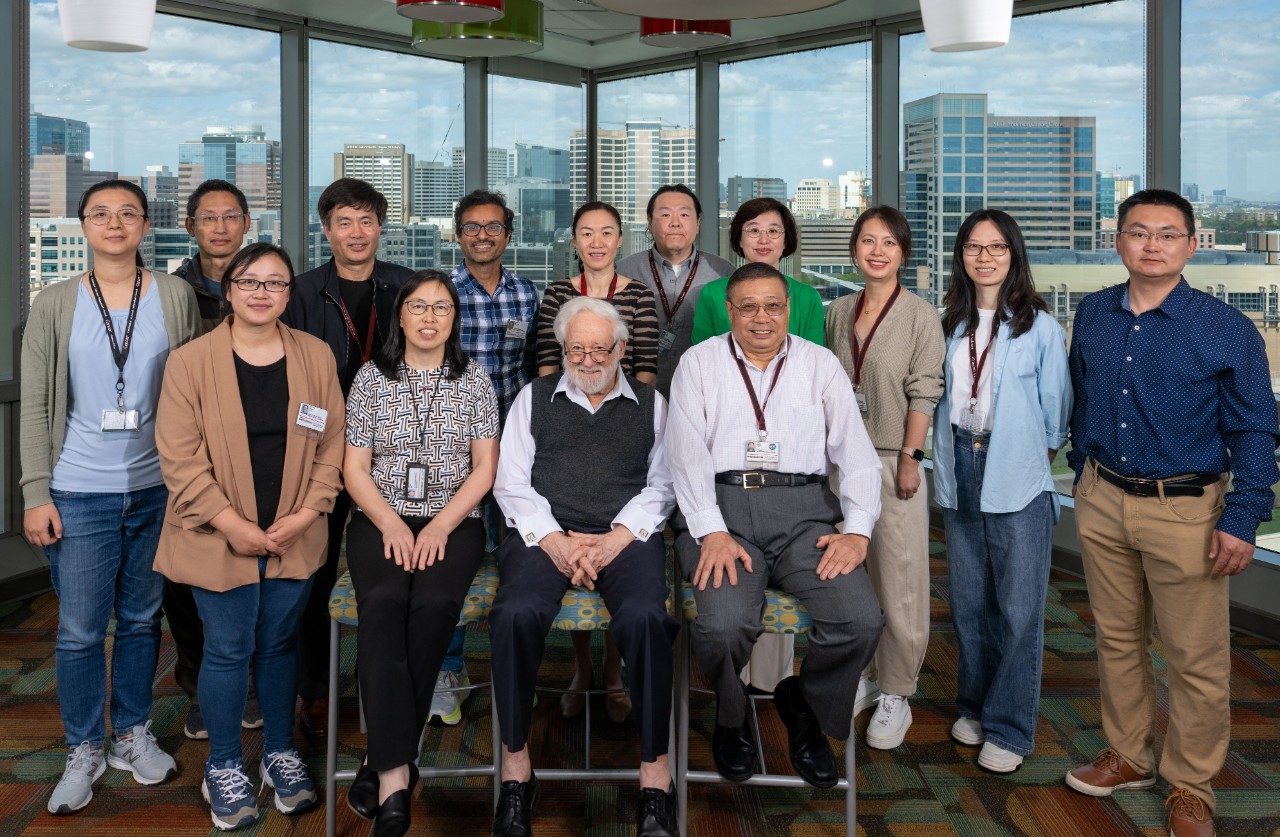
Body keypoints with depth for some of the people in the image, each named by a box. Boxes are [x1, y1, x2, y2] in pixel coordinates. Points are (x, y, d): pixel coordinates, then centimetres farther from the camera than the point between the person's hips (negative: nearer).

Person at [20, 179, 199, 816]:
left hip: (157, 490, 1)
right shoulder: (54, 304, 0)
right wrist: (36, 493, -4)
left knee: (141, 620, 13)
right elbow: (36, 406, 0)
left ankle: (133, 735, 30)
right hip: (79, 494, -1)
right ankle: (84, 752, 21)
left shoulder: (175, 296, 1)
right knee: (79, 631, 3)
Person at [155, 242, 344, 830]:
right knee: (228, 650, 5)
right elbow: (179, 456, -10)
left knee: (279, 644, 14)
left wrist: (306, 513, -7)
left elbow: (331, 443, 4)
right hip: (221, 537, -2)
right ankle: (224, 768, 23)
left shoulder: (316, 357, 1)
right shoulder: (190, 361, -7)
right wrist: (234, 526, -15)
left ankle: (280, 753, 31)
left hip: (293, 536, 3)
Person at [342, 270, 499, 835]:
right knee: (382, 605, -31)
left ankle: (385, 761, -22)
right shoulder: (371, 377, 9)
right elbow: (355, 468, 6)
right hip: (382, 519, 0)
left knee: (432, 606, -31)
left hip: (453, 521, 0)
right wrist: (392, 523, -11)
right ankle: (396, 777, -35)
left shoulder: (474, 380, 8)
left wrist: (439, 527, -11)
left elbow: (484, 469, 3)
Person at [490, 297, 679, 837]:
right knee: (517, 613, -32)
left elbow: (661, 485, 10)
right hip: (546, 533, 1)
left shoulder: (650, 403, 19)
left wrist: (619, 537, -8)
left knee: (644, 616, -33)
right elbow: (512, 483, 11)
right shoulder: (535, 398, 19)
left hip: (625, 535, 0)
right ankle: (516, 767, -17)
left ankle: (655, 771, -20)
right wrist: (551, 538, -6)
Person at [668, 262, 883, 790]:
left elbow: (855, 450, 7)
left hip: (804, 510, 2)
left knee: (861, 621, -22)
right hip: (723, 507, -2)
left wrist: (858, 529, -8)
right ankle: (730, 719, 7)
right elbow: (688, 454, 1)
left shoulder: (820, 364, 15)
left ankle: (806, 711, 11)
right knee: (723, 625, -29)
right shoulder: (699, 362, 11)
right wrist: (712, 532, -13)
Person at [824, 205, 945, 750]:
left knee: (898, 579, -1)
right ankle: (860, 674, 26)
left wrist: (910, 458, -13)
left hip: (893, 459, -4)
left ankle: (896, 694, 11)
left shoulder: (920, 316, -4)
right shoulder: (838, 313, 10)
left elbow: (924, 393, -8)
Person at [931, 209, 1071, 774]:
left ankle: (1008, 728, 10)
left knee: (1018, 608, 0)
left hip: (1018, 478, -4)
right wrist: (947, 455, 8)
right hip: (960, 472, 4)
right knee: (968, 600, 13)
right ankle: (974, 705, 28)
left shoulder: (1041, 328, -5)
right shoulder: (950, 325, 8)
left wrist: (1039, 453, 7)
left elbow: (1054, 408, 0)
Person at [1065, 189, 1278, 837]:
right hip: (1102, 501, 4)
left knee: (1197, 658, 4)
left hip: (1184, 511, -4)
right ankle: (1127, 756, 33)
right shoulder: (1092, 315, 3)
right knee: (1117, 638, 16)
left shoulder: (1226, 330, -9)